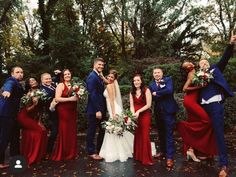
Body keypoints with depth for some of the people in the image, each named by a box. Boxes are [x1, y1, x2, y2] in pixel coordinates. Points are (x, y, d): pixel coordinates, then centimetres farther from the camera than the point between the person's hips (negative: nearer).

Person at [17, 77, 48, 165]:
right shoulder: (29, 94, -13)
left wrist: (39, 121, 7)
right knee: (41, 130, -13)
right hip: (25, 117, -7)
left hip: (34, 118, 7)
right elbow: (27, 110, -14)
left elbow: (39, 109, 10)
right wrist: (34, 104, -31)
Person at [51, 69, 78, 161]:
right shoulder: (60, 85, -4)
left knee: (72, 132, 7)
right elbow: (57, 98, -15)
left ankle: (71, 153, 22)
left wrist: (78, 97, -1)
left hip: (72, 111, 5)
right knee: (64, 132, 0)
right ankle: (61, 154, 14)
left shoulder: (73, 85, 12)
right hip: (63, 111, -5)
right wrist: (70, 99, -18)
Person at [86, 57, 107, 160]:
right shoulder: (92, 76, -15)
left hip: (100, 109, 9)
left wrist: (102, 109, 14)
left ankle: (99, 149, 32)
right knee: (92, 131, 5)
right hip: (94, 110, -9)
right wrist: (97, 110, -23)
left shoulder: (99, 77, 15)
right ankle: (91, 152, 20)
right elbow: (92, 94, -22)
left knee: (103, 130, 16)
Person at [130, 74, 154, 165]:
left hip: (145, 115, -4)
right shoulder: (132, 92, 9)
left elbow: (148, 105, -11)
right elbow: (132, 105, 3)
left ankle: (146, 159, 7)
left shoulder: (146, 90, -6)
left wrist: (139, 111, -18)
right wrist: (133, 114, -14)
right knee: (137, 136, 7)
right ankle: (137, 156, 20)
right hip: (136, 116, 4)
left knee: (145, 136, -3)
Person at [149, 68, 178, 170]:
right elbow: (152, 98, -3)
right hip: (158, 112, 5)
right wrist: (163, 94, -16)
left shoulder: (168, 80, -1)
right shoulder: (151, 85, 9)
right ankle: (163, 151, 33)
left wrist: (156, 93, -12)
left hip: (168, 110, -5)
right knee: (161, 133, 16)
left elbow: (169, 90, -20)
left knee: (168, 134, -3)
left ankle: (169, 157, 3)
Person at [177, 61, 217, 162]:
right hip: (190, 101, -9)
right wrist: (198, 87, -16)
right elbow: (185, 89, -16)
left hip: (193, 101, 9)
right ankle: (184, 126, -7)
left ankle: (190, 149, 9)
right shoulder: (192, 74, -9)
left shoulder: (195, 73, 14)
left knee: (194, 125, 7)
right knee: (207, 120, -16)